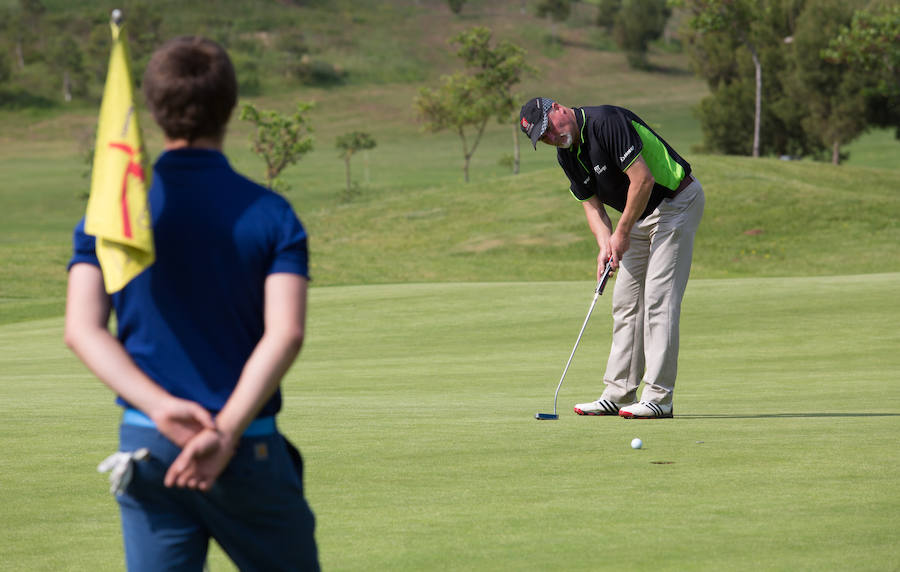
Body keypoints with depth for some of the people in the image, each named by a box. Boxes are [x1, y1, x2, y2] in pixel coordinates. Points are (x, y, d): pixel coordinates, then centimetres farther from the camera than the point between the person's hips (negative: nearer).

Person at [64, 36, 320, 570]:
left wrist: (160, 407, -16)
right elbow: (285, 333, -16)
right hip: (251, 447, -2)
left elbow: (83, 330, -8)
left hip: (146, 446, 2)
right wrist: (227, 432, -21)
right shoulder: (270, 214, -4)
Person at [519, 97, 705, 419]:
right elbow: (592, 204, 7)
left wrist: (623, 233, -17)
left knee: (659, 298, -13)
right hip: (641, 217, 9)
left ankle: (659, 398, -14)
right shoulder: (567, 156, 4)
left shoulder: (605, 122, -24)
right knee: (626, 300, 8)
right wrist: (605, 245, -12)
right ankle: (619, 394, 12)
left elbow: (642, 179, -26)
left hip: (677, 202, -9)